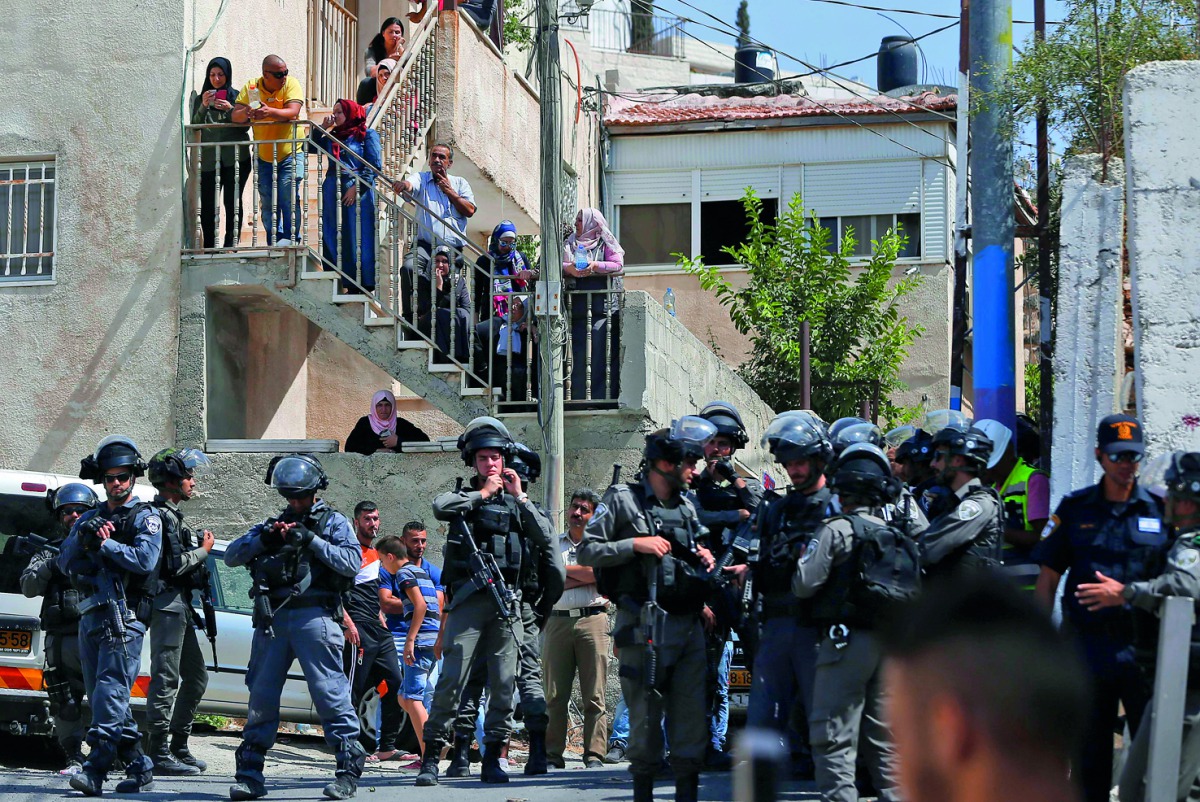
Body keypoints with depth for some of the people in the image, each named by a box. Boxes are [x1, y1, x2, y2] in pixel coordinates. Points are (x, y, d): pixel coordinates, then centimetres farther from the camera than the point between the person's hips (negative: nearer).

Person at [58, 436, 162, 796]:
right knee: (101, 696, 7)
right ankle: (139, 769, 13)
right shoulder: (90, 517, 20)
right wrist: (82, 537, -8)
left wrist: (103, 543, -10)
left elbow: (145, 560, -14)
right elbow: (65, 563, 10)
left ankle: (97, 767, -24)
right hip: (90, 617, 7)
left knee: (110, 689, -16)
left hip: (123, 616, -7)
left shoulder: (146, 517, 3)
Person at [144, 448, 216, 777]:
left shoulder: (172, 515, 21)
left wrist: (198, 545, 13)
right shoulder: (162, 515, -12)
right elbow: (175, 565, -20)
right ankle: (160, 754, -10)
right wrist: (204, 550, -6)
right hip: (167, 605, -11)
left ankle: (179, 747, 20)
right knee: (166, 680, -10)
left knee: (196, 677, 15)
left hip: (180, 607, 11)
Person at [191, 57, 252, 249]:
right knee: (207, 205, -3)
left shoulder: (236, 96, 7)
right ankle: (209, 247, 4)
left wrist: (230, 110, -14)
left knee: (233, 202, -4)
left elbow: (245, 126, 2)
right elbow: (195, 126, 3)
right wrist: (203, 107, -12)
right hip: (209, 159, 1)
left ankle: (231, 245, 1)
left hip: (235, 157, -1)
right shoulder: (200, 99, 12)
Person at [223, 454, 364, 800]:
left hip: (314, 616, -4)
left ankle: (349, 770, -8)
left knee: (330, 693, -10)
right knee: (261, 694, 3)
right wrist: (262, 539, -3)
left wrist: (311, 540, -11)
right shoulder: (274, 522, 22)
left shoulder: (333, 521, 10)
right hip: (272, 618, 4)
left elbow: (353, 562, -5)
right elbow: (231, 556, 14)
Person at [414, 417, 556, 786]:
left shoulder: (515, 503, 16)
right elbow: (439, 507, -14)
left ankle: (492, 759, 10)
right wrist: (483, 493, -6)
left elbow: (544, 537, 3)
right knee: (452, 680, -9)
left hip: (505, 602, 3)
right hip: (468, 598, -3)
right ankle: (431, 758, -6)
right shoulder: (463, 498, 10)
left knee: (504, 684, 2)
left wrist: (520, 497, -1)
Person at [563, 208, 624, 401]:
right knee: (579, 351, -3)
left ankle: (603, 396, -9)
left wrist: (596, 266, -16)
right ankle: (578, 395, -2)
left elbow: (618, 265, -2)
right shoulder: (571, 243, 19)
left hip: (603, 304, -3)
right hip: (578, 304, 3)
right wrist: (568, 268, -15)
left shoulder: (606, 243, 10)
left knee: (602, 350, -9)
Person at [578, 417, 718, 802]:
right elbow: (586, 552, -4)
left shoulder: (687, 507, 18)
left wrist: (704, 560, 8)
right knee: (645, 714, -1)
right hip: (644, 625, -5)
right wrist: (635, 544, -13)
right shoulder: (622, 500, -1)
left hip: (688, 624, 6)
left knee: (691, 712, 3)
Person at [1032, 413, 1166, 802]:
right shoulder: (1075, 508, 5)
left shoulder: (1159, 509, 3)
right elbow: (1048, 577, 7)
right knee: (1090, 749, 10)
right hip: (1087, 647, 1)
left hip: (1143, 648, -1)